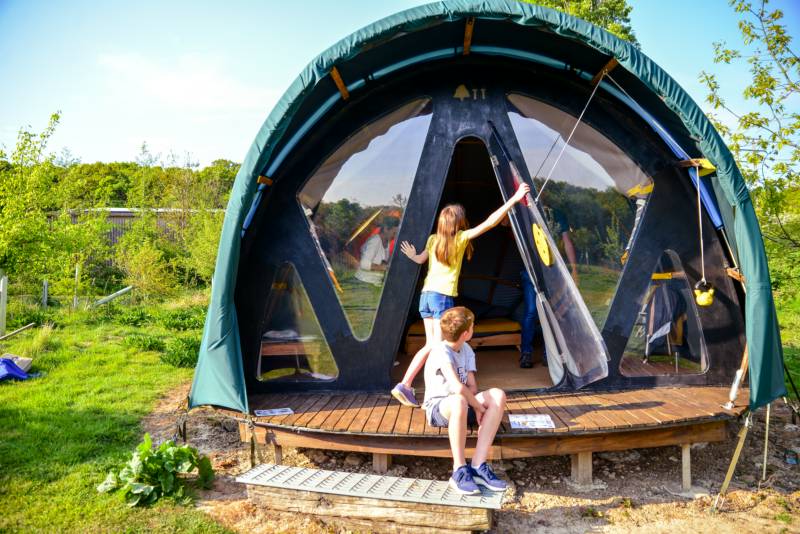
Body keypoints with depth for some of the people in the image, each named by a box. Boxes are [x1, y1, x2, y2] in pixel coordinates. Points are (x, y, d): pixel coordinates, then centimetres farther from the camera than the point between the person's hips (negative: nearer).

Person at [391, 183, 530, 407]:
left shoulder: (433, 240, 11)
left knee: (430, 344, 12)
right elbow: (490, 223, -8)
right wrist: (514, 199, -6)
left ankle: (404, 385, 7)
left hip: (426, 295, 7)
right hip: (443, 296, -7)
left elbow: (420, 259, 27)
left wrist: (411, 255, 49)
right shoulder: (460, 237, -4)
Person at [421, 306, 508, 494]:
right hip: (437, 408, -7)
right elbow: (458, 387, -32)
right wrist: (479, 407, -21)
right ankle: (460, 470, -29)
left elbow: (472, 386, 3)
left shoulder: (467, 350, 7)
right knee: (459, 401, -42)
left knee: (498, 395, -19)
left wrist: (474, 403, -17)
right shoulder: (441, 352, -20)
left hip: (462, 405, 8)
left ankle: (478, 466, -24)